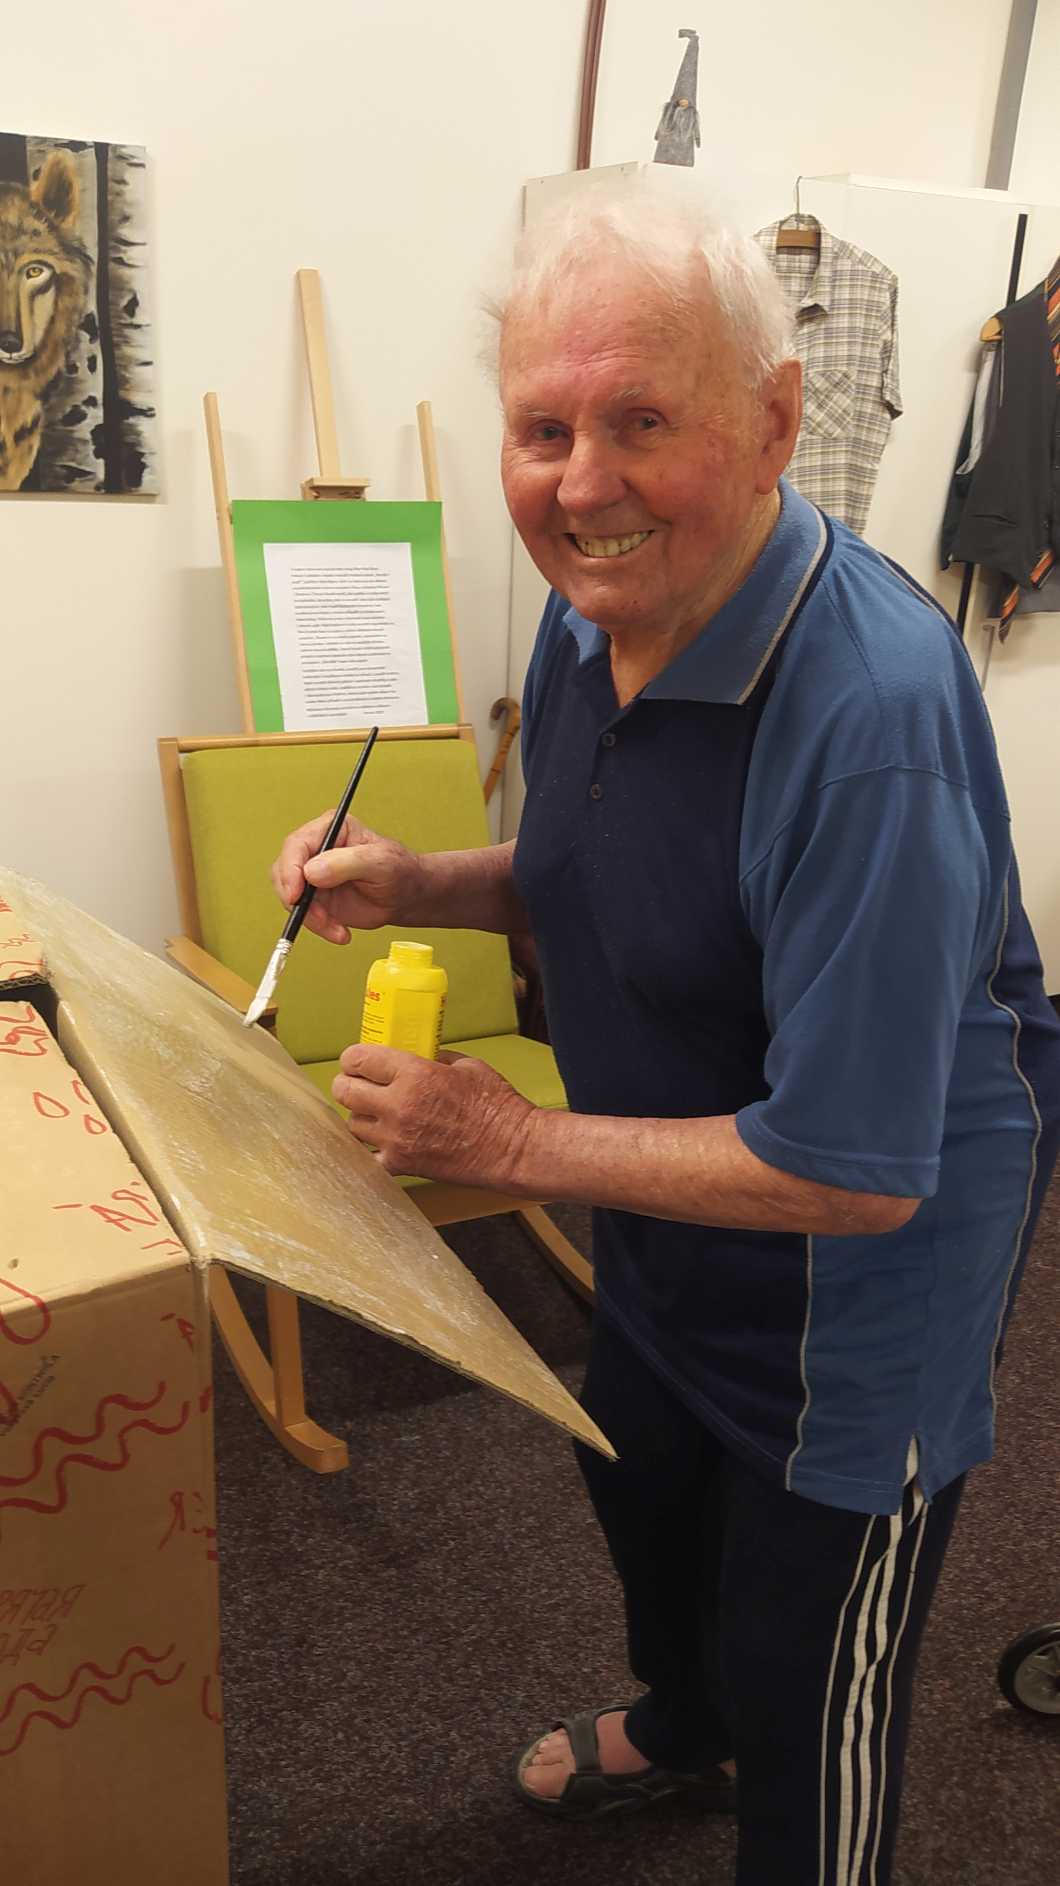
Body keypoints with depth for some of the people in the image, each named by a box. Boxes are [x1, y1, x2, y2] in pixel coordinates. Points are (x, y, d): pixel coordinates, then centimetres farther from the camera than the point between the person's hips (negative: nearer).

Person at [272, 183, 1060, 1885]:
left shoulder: (868, 708, -36)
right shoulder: (590, 613, -8)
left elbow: (852, 1173, -31)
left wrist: (511, 1143, -24)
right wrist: (414, 884, -9)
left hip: (860, 1277, -8)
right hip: (665, 1234, 9)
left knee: (805, 1690, 13)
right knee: (644, 1490, 32)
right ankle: (679, 1728, 67)